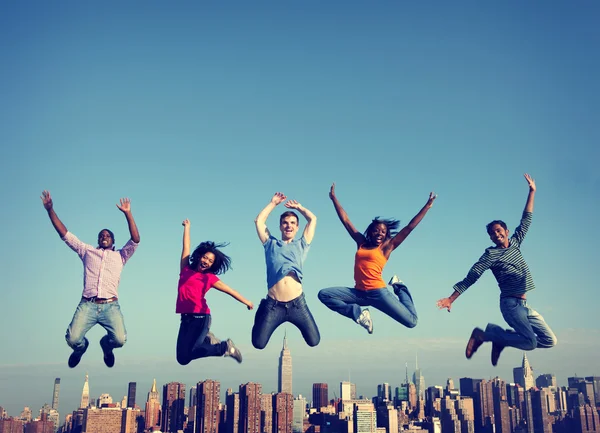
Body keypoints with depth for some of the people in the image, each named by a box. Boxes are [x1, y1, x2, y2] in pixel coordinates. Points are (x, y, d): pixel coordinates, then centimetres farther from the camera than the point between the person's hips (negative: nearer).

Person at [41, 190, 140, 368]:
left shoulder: (120, 255, 19)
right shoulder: (87, 251, 22)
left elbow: (135, 240, 3)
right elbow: (65, 234, 18)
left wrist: (128, 214, -5)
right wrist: (50, 210, 9)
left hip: (110, 306, -1)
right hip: (87, 305, 1)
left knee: (120, 339, -21)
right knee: (73, 339, -20)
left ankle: (106, 345, 19)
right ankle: (81, 347, 21)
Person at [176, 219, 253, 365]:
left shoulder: (209, 277, 6)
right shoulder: (185, 269, 14)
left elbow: (229, 290, 7)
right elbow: (186, 247, 20)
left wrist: (246, 302, 3)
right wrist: (187, 227, 26)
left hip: (200, 317, -5)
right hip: (185, 318, 5)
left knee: (186, 356, -16)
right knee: (182, 358, 0)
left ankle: (225, 347, 2)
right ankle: (207, 339, 23)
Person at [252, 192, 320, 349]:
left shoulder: (301, 245, 16)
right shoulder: (271, 244, 15)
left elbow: (312, 219, 16)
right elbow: (259, 220, 12)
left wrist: (298, 207, 23)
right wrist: (273, 203, 17)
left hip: (297, 303, 1)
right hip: (273, 304, -1)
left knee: (314, 341, 2)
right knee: (258, 344, 0)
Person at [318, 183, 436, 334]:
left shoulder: (386, 247, 4)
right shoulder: (361, 243, 14)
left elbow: (410, 227, 2)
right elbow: (346, 220, 19)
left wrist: (427, 206, -1)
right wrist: (334, 198, 23)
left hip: (378, 293, -4)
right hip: (358, 292, 4)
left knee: (411, 321, -11)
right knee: (324, 294, -11)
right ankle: (359, 314, -6)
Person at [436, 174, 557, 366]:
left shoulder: (515, 243, 12)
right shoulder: (491, 254, -6)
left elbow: (525, 221, 18)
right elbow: (471, 277, -11)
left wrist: (531, 192, 16)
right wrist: (451, 298, -18)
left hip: (525, 304, 7)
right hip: (511, 303, -7)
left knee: (550, 341, 7)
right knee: (530, 342, -20)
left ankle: (502, 338, 10)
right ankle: (484, 334, -7)